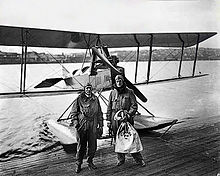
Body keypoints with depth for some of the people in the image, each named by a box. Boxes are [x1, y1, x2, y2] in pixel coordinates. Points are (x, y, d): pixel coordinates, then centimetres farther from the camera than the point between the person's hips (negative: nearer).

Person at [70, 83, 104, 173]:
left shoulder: (95, 99, 12)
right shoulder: (79, 99, 4)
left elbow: (99, 113, 15)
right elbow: (73, 112, 5)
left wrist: (100, 125, 11)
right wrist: (75, 122, -8)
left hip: (93, 126, 3)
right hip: (81, 125, -2)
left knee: (93, 145, 6)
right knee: (81, 145, 4)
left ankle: (90, 162, 25)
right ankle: (78, 164, 18)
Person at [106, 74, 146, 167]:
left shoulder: (129, 92, 2)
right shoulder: (112, 93, 9)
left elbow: (134, 105, 0)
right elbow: (109, 107, 12)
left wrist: (129, 113, -15)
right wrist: (108, 119, 8)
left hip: (127, 118, -2)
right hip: (115, 119, 3)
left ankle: (139, 159, 10)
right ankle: (121, 159, 24)